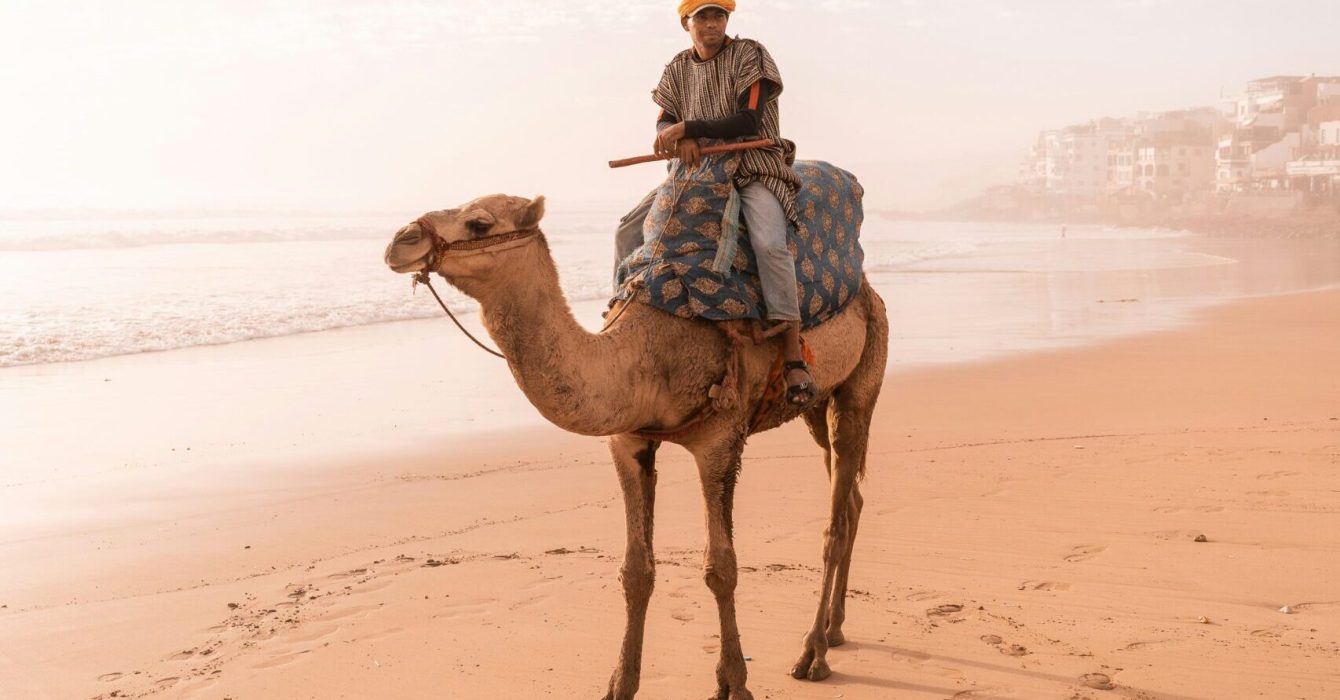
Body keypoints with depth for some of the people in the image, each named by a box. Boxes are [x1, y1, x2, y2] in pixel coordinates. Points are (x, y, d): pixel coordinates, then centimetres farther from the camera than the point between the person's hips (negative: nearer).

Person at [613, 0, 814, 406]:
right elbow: (663, 124, 4)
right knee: (628, 230, -5)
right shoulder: (678, 69, 10)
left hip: (756, 170, -6)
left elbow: (749, 121, -16)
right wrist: (679, 139, -20)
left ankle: (794, 357, -33)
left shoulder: (749, 56, -6)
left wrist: (687, 127, -21)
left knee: (769, 243, -34)